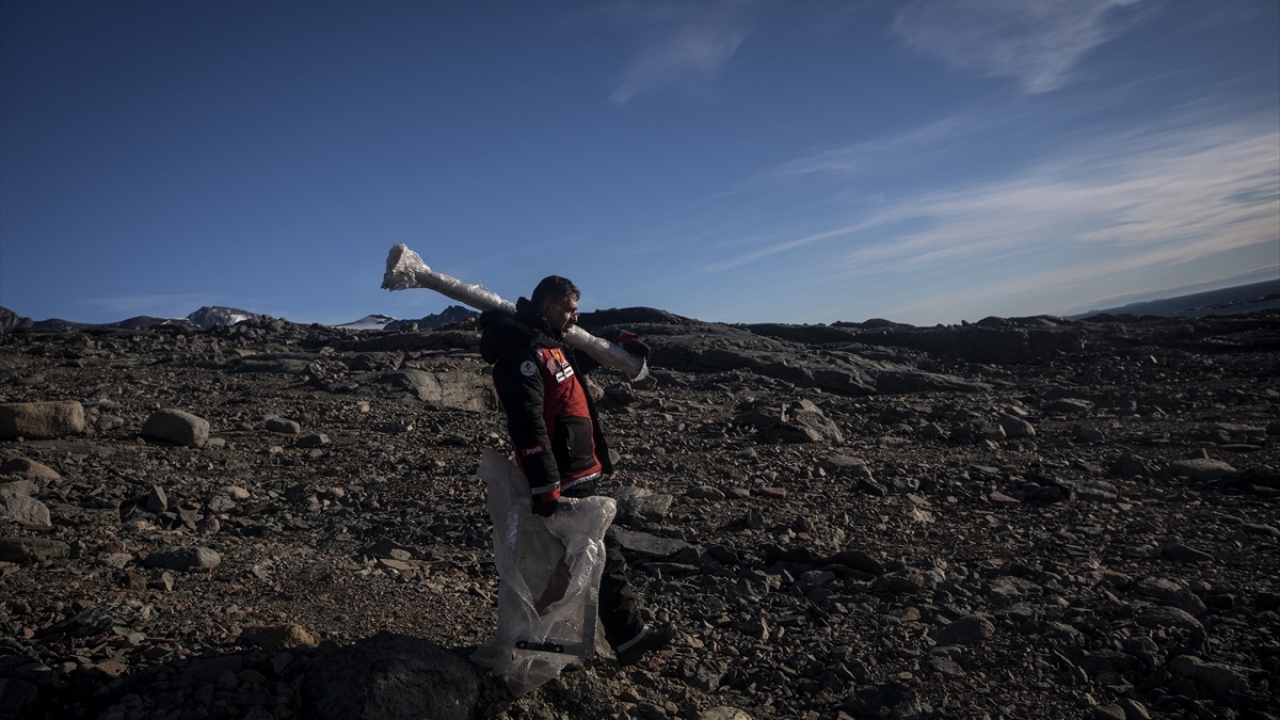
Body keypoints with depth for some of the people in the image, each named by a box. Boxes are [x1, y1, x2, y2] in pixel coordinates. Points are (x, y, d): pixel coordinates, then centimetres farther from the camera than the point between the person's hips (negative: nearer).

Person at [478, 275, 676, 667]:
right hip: (564, 480, -10)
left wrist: (622, 344, 37)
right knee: (605, 556, -2)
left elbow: (580, 359, 39)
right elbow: (527, 423, -26)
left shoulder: (550, 345, 15)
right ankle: (630, 638, 10)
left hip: (576, 474, 10)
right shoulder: (522, 352, -18)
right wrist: (544, 485, -29)